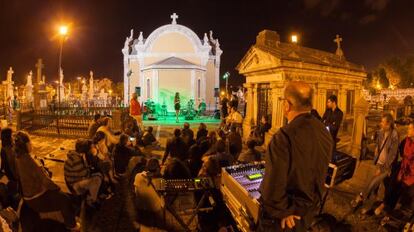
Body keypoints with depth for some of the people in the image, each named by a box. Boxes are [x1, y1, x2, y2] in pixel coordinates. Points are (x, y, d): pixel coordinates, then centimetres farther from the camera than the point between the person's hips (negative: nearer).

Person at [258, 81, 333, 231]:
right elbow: (321, 172, 4)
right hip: (308, 209, 7)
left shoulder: (283, 137, -32)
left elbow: (274, 185, -31)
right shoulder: (325, 132, -6)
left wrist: (282, 211, -14)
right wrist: (312, 201, 15)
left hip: (283, 215, -6)